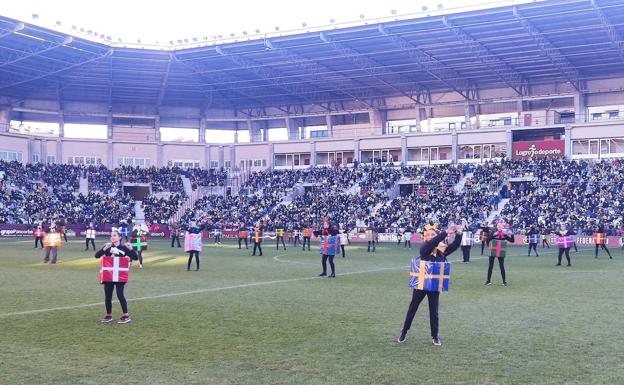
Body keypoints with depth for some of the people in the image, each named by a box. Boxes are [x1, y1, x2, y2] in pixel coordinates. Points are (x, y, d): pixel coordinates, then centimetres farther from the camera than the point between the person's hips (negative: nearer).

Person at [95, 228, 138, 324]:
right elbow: (97, 255, -11)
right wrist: (105, 249, -26)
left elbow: (135, 258, -4)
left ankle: (126, 315, 1)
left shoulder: (124, 248, -1)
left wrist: (131, 249, -19)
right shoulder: (107, 247, 2)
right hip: (108, 276, 3)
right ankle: (108, 315, 22)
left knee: (120, 295, -7)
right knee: (108, 296, 8)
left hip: (120, 276, -3)